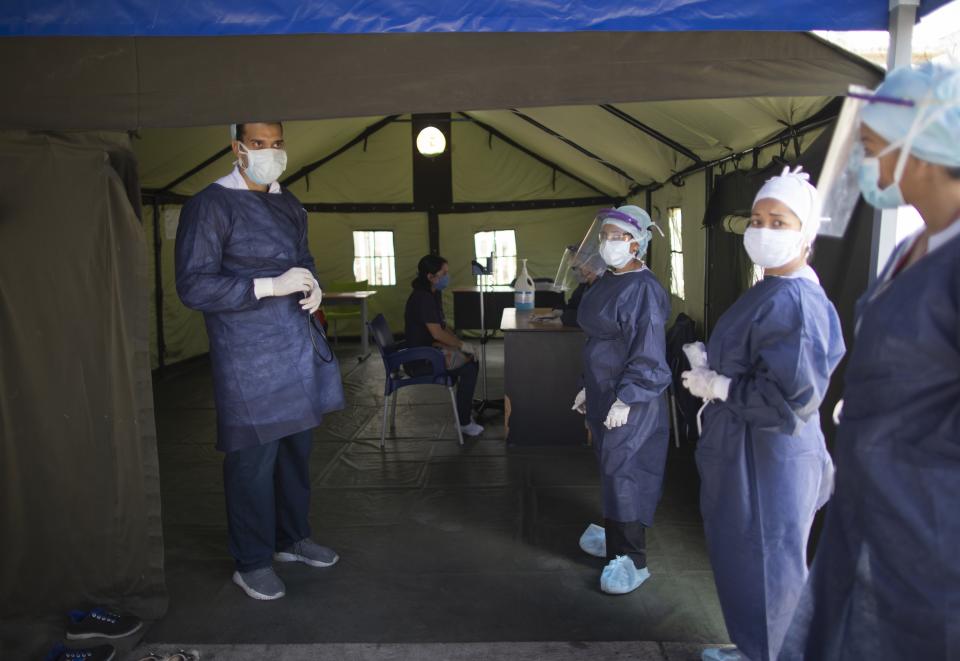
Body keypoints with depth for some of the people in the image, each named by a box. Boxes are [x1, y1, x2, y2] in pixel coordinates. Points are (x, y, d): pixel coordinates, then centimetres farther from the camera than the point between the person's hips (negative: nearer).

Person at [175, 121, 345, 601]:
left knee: (297, 447, 14)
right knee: (254, 458, -1)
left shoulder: (289, 204, 13)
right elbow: (193, 287, -15)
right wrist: (271, 286, -21)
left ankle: (292, 539, 33)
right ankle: (252, 562, 17)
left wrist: (313, 285, 4)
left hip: (299, 347, 7)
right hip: (249, 359, -7)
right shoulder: (211, 205, -9)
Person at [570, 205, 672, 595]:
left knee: (623, 470, -3)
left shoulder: (643, 290, -17)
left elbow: (648, 354, -20)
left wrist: (626, 399, -22)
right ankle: (615, 536, 33)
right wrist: (588, 388, 18)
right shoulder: (607, 283, 10)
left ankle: (632, 560, 9)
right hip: (603, 392, 9)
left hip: (630, 399, -8)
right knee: (610, 466, 17)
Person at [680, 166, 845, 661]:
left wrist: (717, 387, -17)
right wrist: (711, 366, 3)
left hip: (769, 459, -10)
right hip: (745, 452, 10)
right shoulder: (767, 293, 9)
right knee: (741, 559, 23)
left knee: (765, 566, 7)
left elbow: (792, 397, -27)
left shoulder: (796, 302, -22)